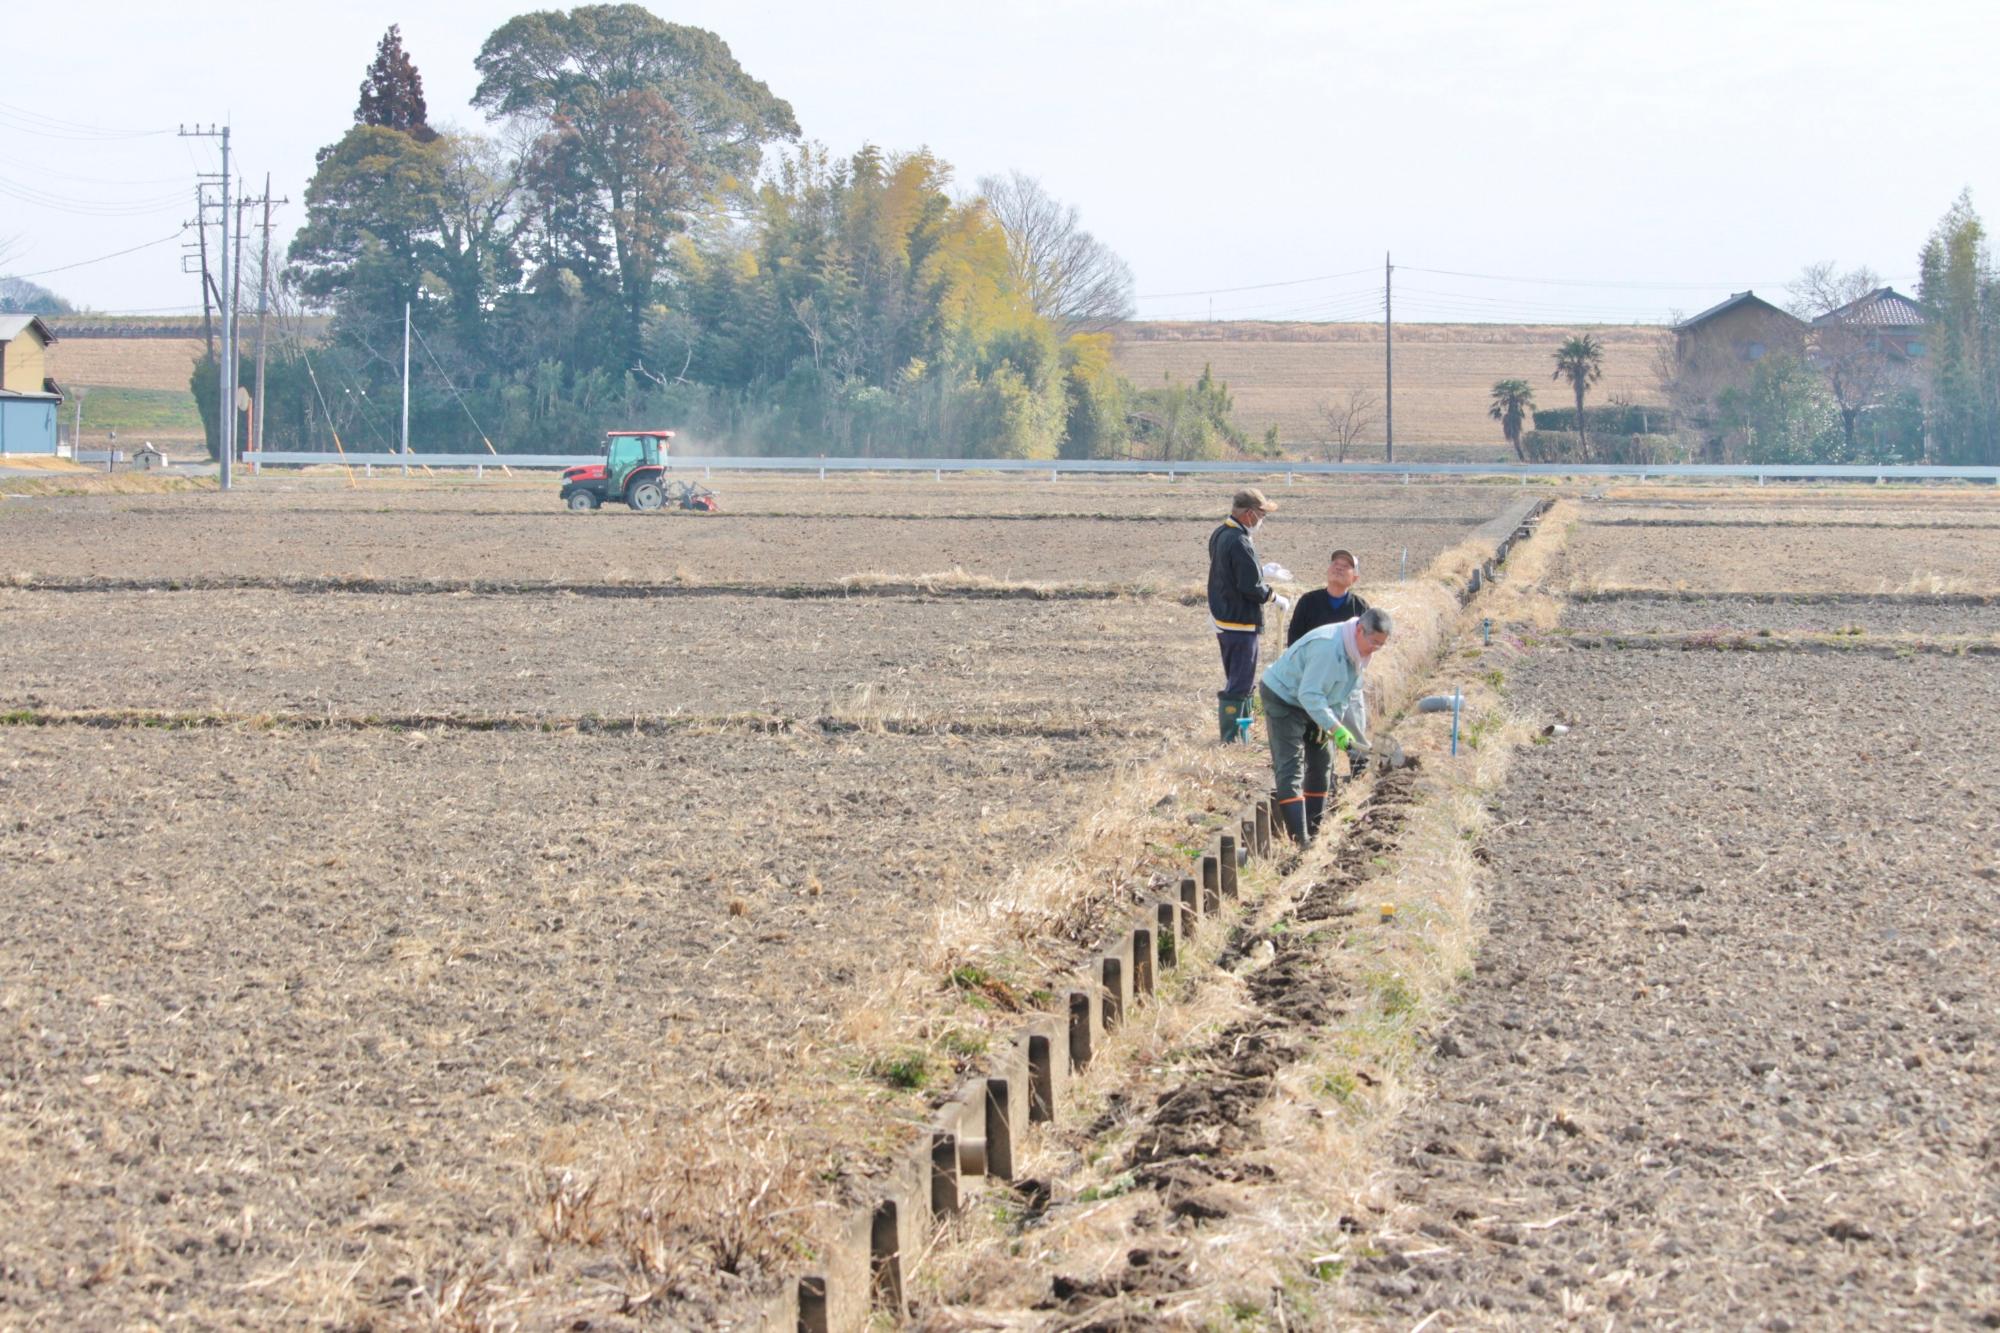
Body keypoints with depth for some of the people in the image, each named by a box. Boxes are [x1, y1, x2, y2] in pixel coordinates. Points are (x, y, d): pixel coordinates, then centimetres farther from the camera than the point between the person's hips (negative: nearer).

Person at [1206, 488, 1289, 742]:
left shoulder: (1219, 535, 8)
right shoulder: (1240, 544, -23)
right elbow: (1251, 587, -23)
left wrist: (1263, 570, 21)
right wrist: (1275, 599, -7)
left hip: (1222, 618, 10)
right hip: (1241, 624, -10)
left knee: (1240, 683, 20)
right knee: (1239, 686, -4)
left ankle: (1241, 738, 27)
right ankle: (1231, 739, -3)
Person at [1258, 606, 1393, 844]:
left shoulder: (1356, 651, -2)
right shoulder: (1328, 647, -33)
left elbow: (1343, 693, 9)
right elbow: (1310, 694, -34)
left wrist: (1331, 723, -1)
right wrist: (1335, 727, -37)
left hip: (1311, 703, 10)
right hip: (1283, 697, -10)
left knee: (1322, 762, 12)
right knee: (1290, 767, -16)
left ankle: (1312, 829, 22)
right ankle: (1299, 838, -25)